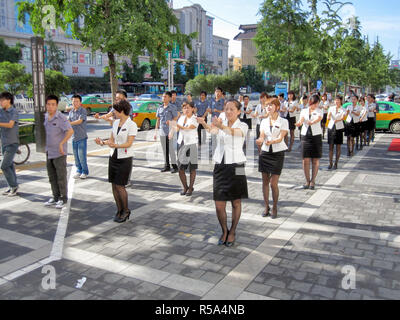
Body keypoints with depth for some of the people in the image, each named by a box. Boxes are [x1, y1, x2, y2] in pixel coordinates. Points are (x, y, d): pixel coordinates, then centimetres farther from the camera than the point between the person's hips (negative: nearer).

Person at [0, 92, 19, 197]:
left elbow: (10, 125, -22)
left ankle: (14, 186, 2)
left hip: (12, 143, -7)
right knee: (9, 165, 13)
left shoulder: (14, 111, -11)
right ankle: (13, 187, 22)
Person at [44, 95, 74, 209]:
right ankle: (56, 197, 26)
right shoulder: (46, 117, 9)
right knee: (52, 177, 15)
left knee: (61, 176, 1)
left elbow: (70, 131, -26)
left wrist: (61, 143, -26)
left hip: (59, 153, -8)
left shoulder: (61, 118, -15)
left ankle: (63, 198, 12)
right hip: (49, 152, 8)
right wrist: (47, 147, 17)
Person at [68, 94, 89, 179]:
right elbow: (68, 121, 9)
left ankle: (85, 172, 7)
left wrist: (70, 123, -28)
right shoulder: (71, 112, 13)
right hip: (74, 137, 6)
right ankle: (78, 171, 20)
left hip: (82, 137, -6)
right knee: (76, 155, 8)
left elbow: (80, 121, -18)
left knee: (82, 155, -6)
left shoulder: (83, 111, -6)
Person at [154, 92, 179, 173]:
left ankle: (174, 166, 0)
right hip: (162, 131, 6)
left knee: (171, 148, -7)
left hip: (170, 131, -5)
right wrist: (156, 131, 13)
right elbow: (158, 120, 17)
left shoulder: (172, 107, -2)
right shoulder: (160, 108, 13)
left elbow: (176, 118, -5)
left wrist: (170, 122, -26)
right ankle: (167, 166, 18)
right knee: (164, 149, 9)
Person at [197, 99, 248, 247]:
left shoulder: (243, 126, -4)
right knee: (219, 204, 3)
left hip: (235, 167, -3)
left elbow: (234, 132, -28)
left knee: (236, 203, 8)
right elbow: (212, 130, -17)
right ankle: (224, 231, 26)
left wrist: (221, 126, -49)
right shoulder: (220, 124, 7)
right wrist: (204, 124, -40)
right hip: (220, 167, 3)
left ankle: (232, 232, 28)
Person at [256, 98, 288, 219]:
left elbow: (280, 138, -14)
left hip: (277, 153, -4)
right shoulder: (264, 121, 9)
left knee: (273, 183, -7)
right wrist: (260, 141, -25)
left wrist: (271, 142, -34)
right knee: (265, 181, 6)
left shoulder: (283, 121, -3)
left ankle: (275, 208, 12)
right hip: (265, 152, 4)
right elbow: (262, 136, -1)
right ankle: (266, 207, 20)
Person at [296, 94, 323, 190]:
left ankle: (312, 181, 10)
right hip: (305, 135, 1)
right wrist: (299, 123, -33)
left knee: (315, 160, 0)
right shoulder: (304, 111, 11)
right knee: (305, 160, -1)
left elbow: (318, 119, -18)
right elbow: (301, 119, -8)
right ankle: (307, 181, 12)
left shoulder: (319, 111, 5)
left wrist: (312, 122, -40)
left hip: (316, 136, -1)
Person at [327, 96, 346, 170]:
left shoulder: (343, 110, -1)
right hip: (331, 127, 2)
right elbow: (328, 117, -9)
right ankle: (330, 163, 9)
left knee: (338, 147, 2)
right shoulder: (331, 108, 6)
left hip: (339, 128, -2)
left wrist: (337, 120, -41)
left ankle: (336, 163, 10)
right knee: (331, 146, 2)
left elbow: (343, 117, -20)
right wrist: (328, 117, -34)